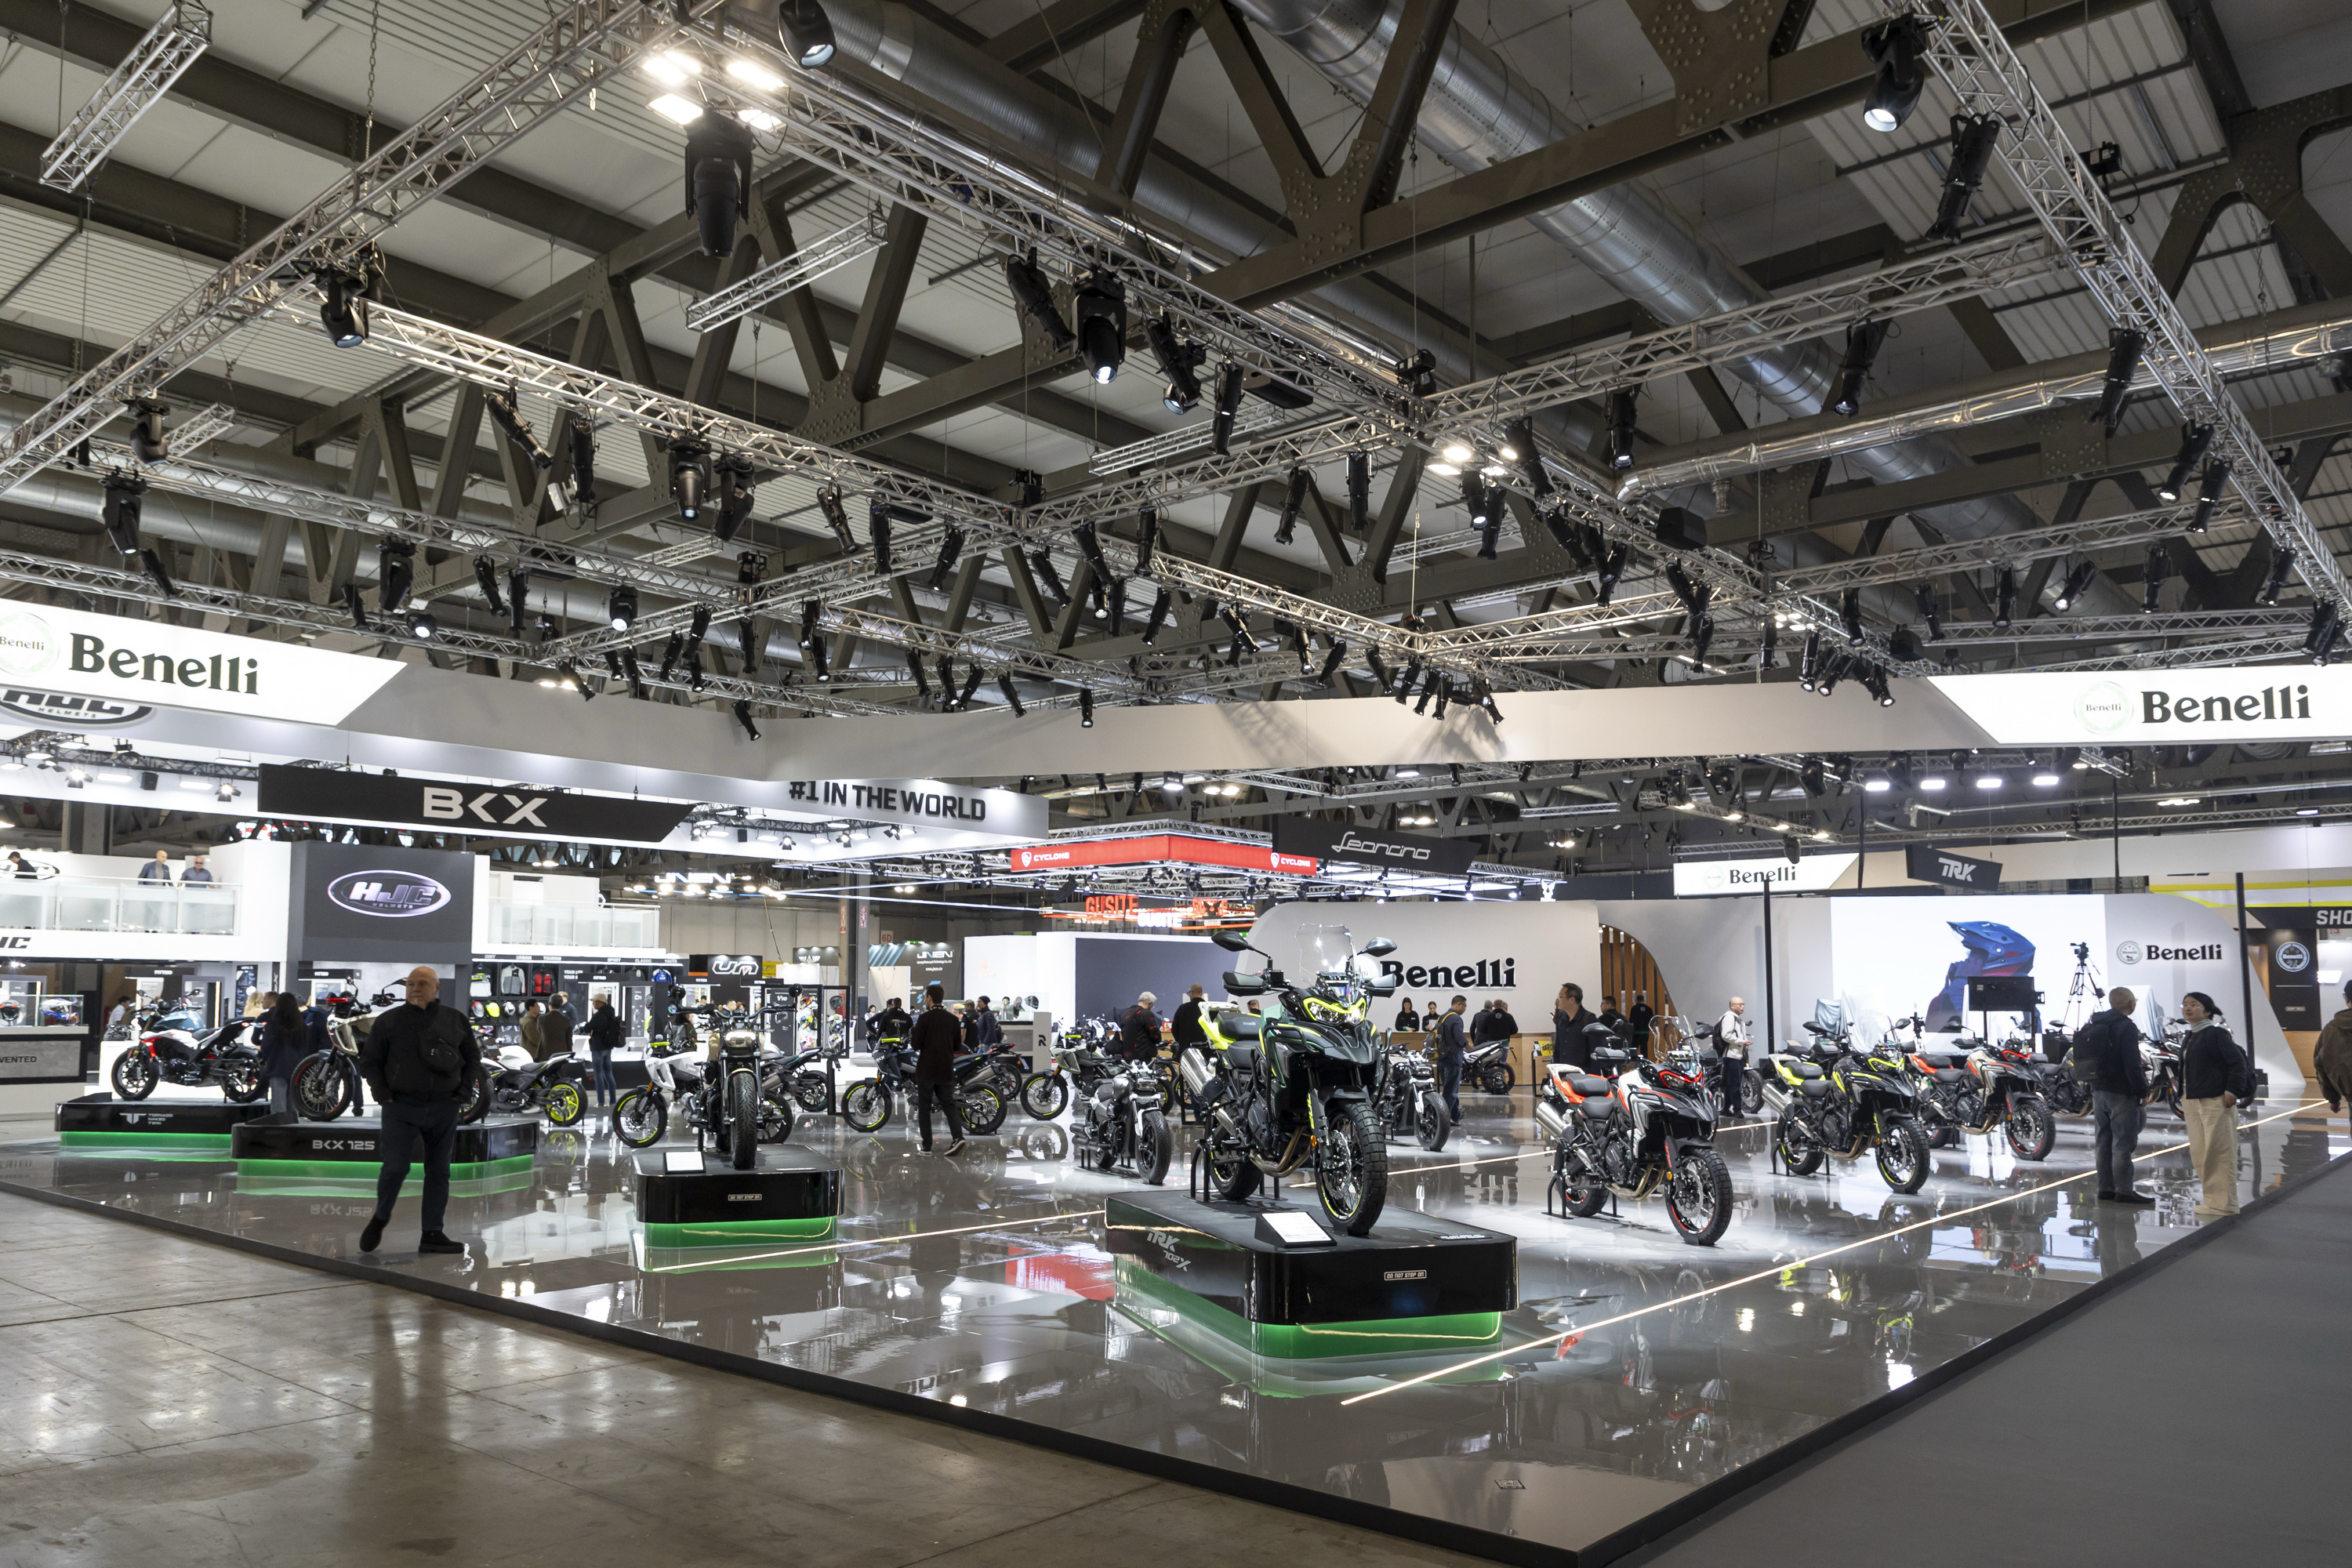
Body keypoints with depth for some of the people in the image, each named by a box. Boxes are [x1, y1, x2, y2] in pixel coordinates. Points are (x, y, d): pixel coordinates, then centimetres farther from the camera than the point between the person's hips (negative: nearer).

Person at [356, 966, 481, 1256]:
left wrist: (462, 1090, 6)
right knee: (394, 1167, -8)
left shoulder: (455, 1020, 7)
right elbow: (369, 1061, 7)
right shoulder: (389, 1020, 1)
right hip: (401, 1107, -2)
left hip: (444, 1109, 2)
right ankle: (380, 1217, 20)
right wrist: (382, 1094, -4)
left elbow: (473, 1057, 17)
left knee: (438, 1170, 5)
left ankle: (433, 1234, 12)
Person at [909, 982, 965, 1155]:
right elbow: (957, 1044, 9)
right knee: (949, 1104, 9)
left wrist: (912, 1038, 9)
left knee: (924, 1107, 7)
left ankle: (926, 1146, 7)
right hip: (946, 1070, 4)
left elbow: (916, 1045, -12)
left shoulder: (925, 1019, -11)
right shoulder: (952, 1019, 4)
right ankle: (958, 1136, -12)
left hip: (926, 1069, -4)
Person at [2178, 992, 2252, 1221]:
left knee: (2219, 1153, -5)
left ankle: (2224, 1204, -1)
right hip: (2192, 1102, 9)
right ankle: (2212, 1199, 17)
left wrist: (2232, 1091, -19)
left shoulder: (2216, 1034, -8)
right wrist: (2184, 1098, 18)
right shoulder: (2189, 1039, 17)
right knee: (2199, 1154, 9)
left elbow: (2238, 1062, -14)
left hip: (2216, 1101, -9)